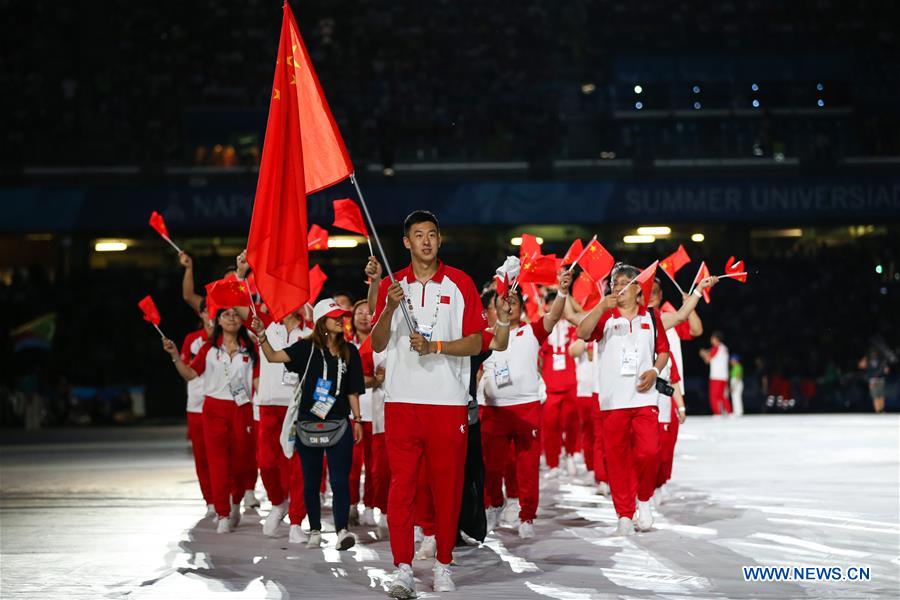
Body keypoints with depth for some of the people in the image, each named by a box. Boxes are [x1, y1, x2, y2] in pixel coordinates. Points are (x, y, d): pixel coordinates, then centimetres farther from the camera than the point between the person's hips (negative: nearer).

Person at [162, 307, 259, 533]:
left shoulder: (250, 349, 5)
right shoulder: (209, 348, 5)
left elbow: (257, 379, 3)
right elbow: (190, 374, 3)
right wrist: (175, 355, -9)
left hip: (241, 409, 1)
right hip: (215, 408, -1)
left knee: (240, 460, 7)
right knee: (217, 461, -5)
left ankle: (235, 505, 30)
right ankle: (223, 515, -3)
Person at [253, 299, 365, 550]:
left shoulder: (349, 351, 7)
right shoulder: (307, 347, 0)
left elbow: (353, 390, 11)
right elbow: (273, 357, -9)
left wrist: (357, 420, 7)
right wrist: (261, 336, -24)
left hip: (339, 423, 1)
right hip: (308, 422, -1)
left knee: (340, 479, -9)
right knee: (311, 480, 7)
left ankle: (342, 531, -12)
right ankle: (315, 531, 16)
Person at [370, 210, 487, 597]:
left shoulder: (460, 284, 4)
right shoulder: (393, 285, 9)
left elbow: (475, 343, 0)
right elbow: (377, 344, 5)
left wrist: (435, 346, -15)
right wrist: (389, 308, -11)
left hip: (448, 401, -1)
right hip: (401, 400, 1)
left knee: (448, 484, 3)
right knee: (401, 482, -2)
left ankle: (443, 566, 13)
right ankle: (402, 567, 0)